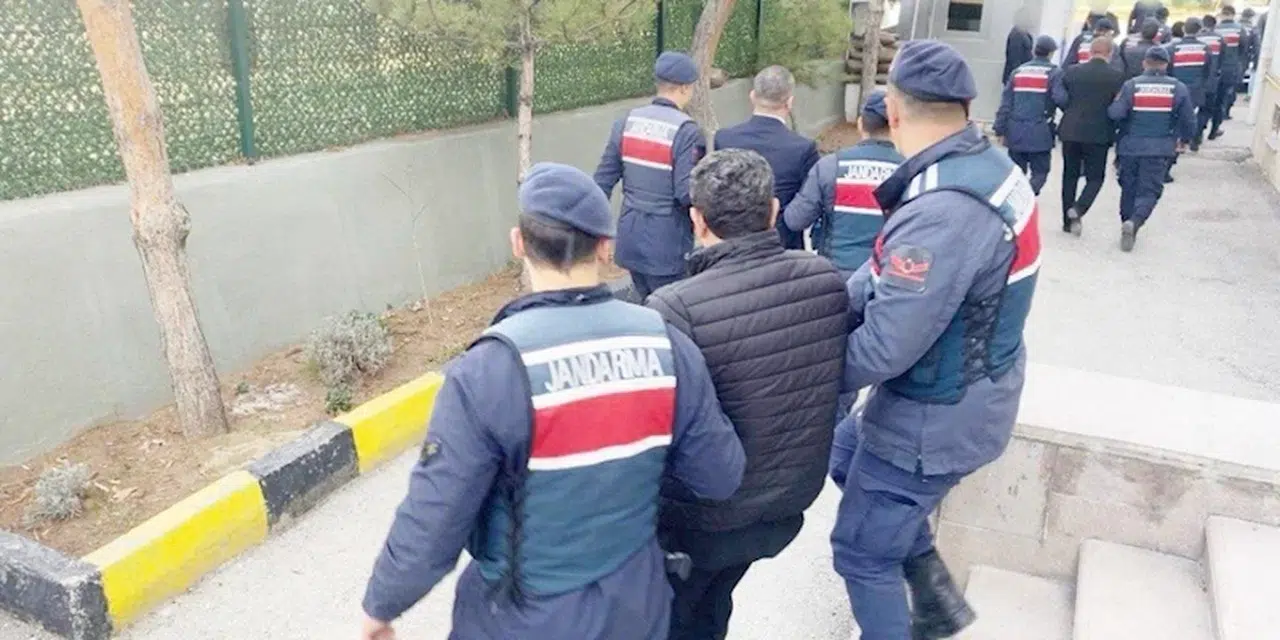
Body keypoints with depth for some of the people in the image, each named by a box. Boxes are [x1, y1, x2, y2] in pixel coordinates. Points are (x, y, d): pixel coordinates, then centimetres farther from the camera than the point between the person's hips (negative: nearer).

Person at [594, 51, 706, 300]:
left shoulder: (627, 122, 1)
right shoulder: (686, 130, -17)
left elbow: (603, 180, 4)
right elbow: (687, 194, -21)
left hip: (631, 240, 6)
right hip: (667, 246, -6)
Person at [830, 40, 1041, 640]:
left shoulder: (942, 213, -34)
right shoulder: (990, 166, -3)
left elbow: (882, 349, -30)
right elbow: (887, 273, 1)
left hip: (935, 420, -9)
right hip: (973, 394, 10)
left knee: (862, 554, 10)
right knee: (846, 453, 30)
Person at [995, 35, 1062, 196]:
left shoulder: (1018, 71, 10)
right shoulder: (1054, 73, -1)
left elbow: (1006, 103, 7)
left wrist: (1000, 129, 9)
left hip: (1016, 131, 4)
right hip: (1039, 133, -4)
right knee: (1040, 172, 2)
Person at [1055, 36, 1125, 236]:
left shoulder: (1072, 72, 0)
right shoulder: (1117, 76, -6)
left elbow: (1058, 96, -5)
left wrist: (1072, 111, 9)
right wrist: (1114, 130, 11)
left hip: (1070, 131, 3)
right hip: (1099, 134, -3)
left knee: (1070, 176, 13)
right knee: (1095, 177, 8)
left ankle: (1068, 220, 16)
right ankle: (1078, 209, -16)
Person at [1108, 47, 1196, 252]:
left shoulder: (1131, 85, -5)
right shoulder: (1178, 88, 0)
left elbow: (1115, 113, -16)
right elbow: (1189, 120, 4)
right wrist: (1184, 139, 22)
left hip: (1130, 146, 0)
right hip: (1159, 149, 0)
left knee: (1129, 189, 15)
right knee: (1149, 191, 1)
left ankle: (1128, 223, 22)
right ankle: (1134, 222, -24)